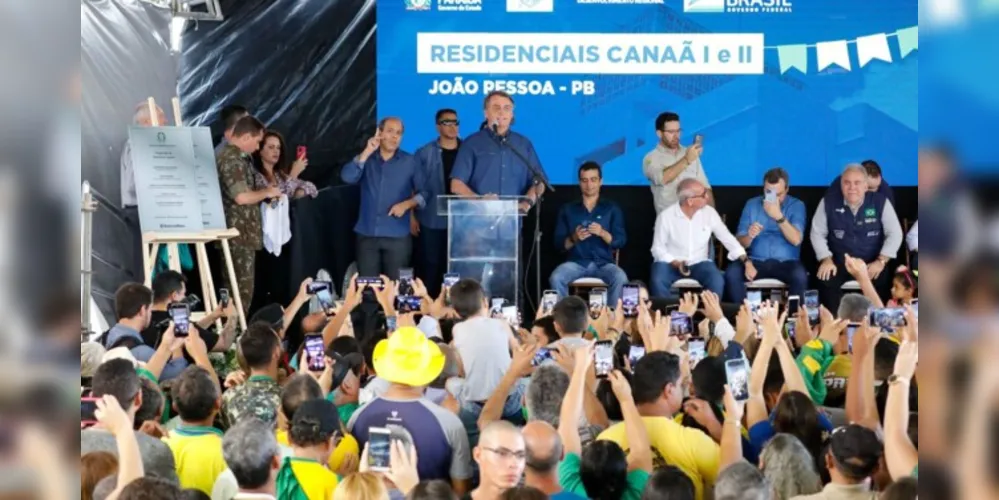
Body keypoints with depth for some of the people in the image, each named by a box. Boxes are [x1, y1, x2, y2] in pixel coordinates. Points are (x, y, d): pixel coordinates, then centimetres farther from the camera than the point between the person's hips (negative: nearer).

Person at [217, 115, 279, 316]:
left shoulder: (236, 157, 16)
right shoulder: (231, 159, -16)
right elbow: (241, 196, -24)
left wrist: (265, 193, 13)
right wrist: (267, 192, -9)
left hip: (242, 234, 10)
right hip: (238, 235, -10)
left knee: (237, 289, 13)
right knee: (242, 290, -6)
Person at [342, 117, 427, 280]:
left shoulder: (409, 162, 5)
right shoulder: (366, 159, 8)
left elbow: (423, 192, 5)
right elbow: (347, 177, -10)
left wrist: (407, 204, -13)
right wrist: (367, 152, -14)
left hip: (397, 236, -1)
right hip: (367, 235, 1)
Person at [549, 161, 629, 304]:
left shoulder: (612, 208, 13)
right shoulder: (567, 209, 15)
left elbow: (620, 241, 3)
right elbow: (559, 244, 9)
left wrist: (603, 233, -17)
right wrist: (573, 239, -13)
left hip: (604, 263, -1)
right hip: (576, 262, 1)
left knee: (621, 279, -33)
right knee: (556, 278, -31)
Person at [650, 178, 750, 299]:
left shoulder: (709, 213, -4)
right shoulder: (665, 216, -12)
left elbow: (728, 239, 1)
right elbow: (658, 249, -7)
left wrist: (746, 261, -10)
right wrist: (676, 264, -24)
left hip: (699, 263, 2)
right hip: (670, 264, -2)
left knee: (717, 281, -28)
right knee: (658, 282, -33)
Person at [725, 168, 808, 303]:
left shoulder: (796, 205, 3)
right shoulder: (752, 204, 8)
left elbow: (796, 240, -11)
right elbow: (740, 242, 4)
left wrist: (779, 217, -22)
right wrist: (749, 236, -19)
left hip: (786, 262, -2)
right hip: (756, 261, 2)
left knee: (800, 276, -34)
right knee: (732, 273, -28)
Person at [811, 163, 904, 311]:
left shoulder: (880, 202, -4)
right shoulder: (829, 201, -1)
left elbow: (895, 233, -3)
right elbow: (818, 233, 3)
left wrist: (881, 261, -15)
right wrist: (826, 259, -11)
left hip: (871, 263, -1)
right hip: (839, 262, 1)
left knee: (883, 281, -30)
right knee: (825, 280, -28)